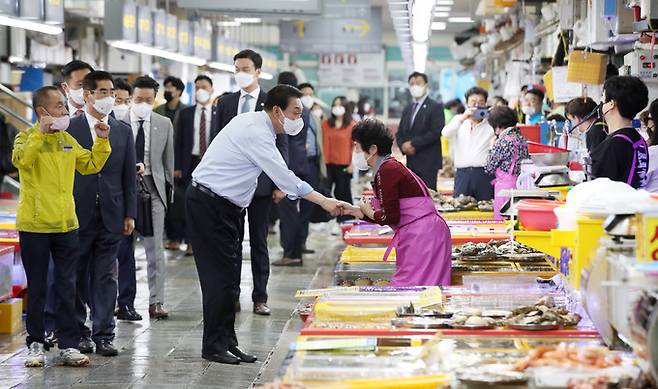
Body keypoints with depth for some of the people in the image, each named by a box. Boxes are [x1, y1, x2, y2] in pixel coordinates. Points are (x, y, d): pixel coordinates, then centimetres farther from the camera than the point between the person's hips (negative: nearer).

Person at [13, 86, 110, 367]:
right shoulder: (26, 137, -5)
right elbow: (21, 160, -26)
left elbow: (91, 165, 17)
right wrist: (40, 133, -33)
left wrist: (101, 141, 4)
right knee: (37, 288, 6)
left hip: (66, 225, 5)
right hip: (34, 225, -5)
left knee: (67, 288, 5)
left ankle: (68, 346, 9)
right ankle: (36, 344, 15)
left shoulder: (67, 140, 11)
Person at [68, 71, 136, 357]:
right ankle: (79, 332, 15)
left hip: (111, 215, 2)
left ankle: (103, 334, 8)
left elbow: (129, 176, 9)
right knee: (77, 276, 5)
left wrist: (130, 214, 4)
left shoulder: (123, 131, 9)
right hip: (78, 214, -2)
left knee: (105, 276, 4)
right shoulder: (70, 128, -1)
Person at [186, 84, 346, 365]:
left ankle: (226, 342, 12)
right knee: (221, 274, -8)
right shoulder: (256, 132, -21)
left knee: (229, 276, 8)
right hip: (209, 204, -10)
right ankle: (214, 345, -2)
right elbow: (284, 177, -25)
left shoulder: (253, 123, 10)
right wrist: (323, 201, -25)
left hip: (225, 205, 10)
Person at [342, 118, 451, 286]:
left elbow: (391, 217, -17)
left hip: (422, 234, -10)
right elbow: (388, 216, 17)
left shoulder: (387, 170, -14)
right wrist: (353, 210, 13)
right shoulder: (390, 167, 17)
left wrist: (369, 212, 2)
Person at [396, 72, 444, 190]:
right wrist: (403, 146, -4)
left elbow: (436, 132, -14)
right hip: (411, 163, 7)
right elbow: (400, 133, 18)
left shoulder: (436, 107, -4)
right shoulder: (407, 109, 20)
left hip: (428, 162, -7)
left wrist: (414, 144, -16)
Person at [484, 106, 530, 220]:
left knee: (502, 220, -2)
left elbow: (489, 168, -5)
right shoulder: (523, 140, 8)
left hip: (506, 187, -7)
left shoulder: (502, 141, -11)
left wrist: (491, 148, 9)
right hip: (522, 187, 7)